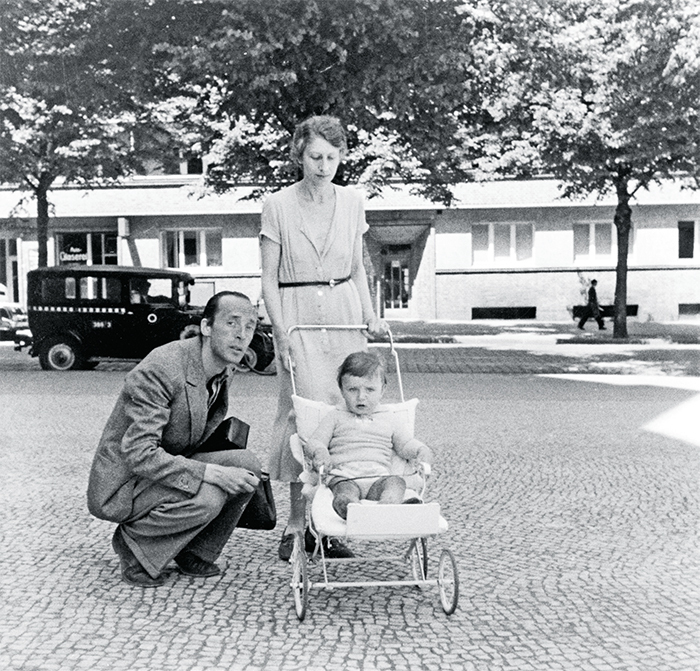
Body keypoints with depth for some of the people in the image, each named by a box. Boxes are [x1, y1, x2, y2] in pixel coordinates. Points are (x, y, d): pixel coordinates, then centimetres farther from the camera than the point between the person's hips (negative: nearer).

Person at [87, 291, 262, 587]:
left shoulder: (223, 370, 2)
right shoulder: (159, 370, -26)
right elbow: (139, 455, -30)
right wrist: (211, 473, -34)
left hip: (170, 466, 8)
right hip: (121, 484, -8)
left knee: (247, 465, -13)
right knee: (206, 498, -31)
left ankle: (195, 553, 5)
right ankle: (133, 545, -4)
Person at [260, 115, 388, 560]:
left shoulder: (352, 203, 9)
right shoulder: (278, 206, -1)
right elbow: (269, 279, -1)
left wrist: (370, 315, 3)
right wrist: (282, 333, -10)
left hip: (344, 315, 3)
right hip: (297, 315, -3)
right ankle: (297, 526, 1)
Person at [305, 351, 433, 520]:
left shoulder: (388, 419, 27)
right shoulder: (336, 417, 21)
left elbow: (406, 444, 25)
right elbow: (314, 442, 13)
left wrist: (422, 452, 1)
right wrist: (321, 454, -13)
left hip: (378, 479, 2)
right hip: (344, 478, -2)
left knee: (396, 482, -32)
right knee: (346, 492, -37)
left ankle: (386, 507, -64)